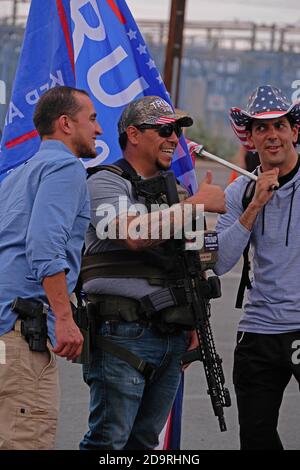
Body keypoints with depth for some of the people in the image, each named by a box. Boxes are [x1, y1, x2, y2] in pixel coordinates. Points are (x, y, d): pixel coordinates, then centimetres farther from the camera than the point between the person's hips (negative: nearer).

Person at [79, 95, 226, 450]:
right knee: (108, 440, -10)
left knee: (145, 440, 9)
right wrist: (198, 203, -18)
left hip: (172, 338, 7)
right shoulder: (106, 184, -4)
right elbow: (134, 234, -23)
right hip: (123, 335, -7)